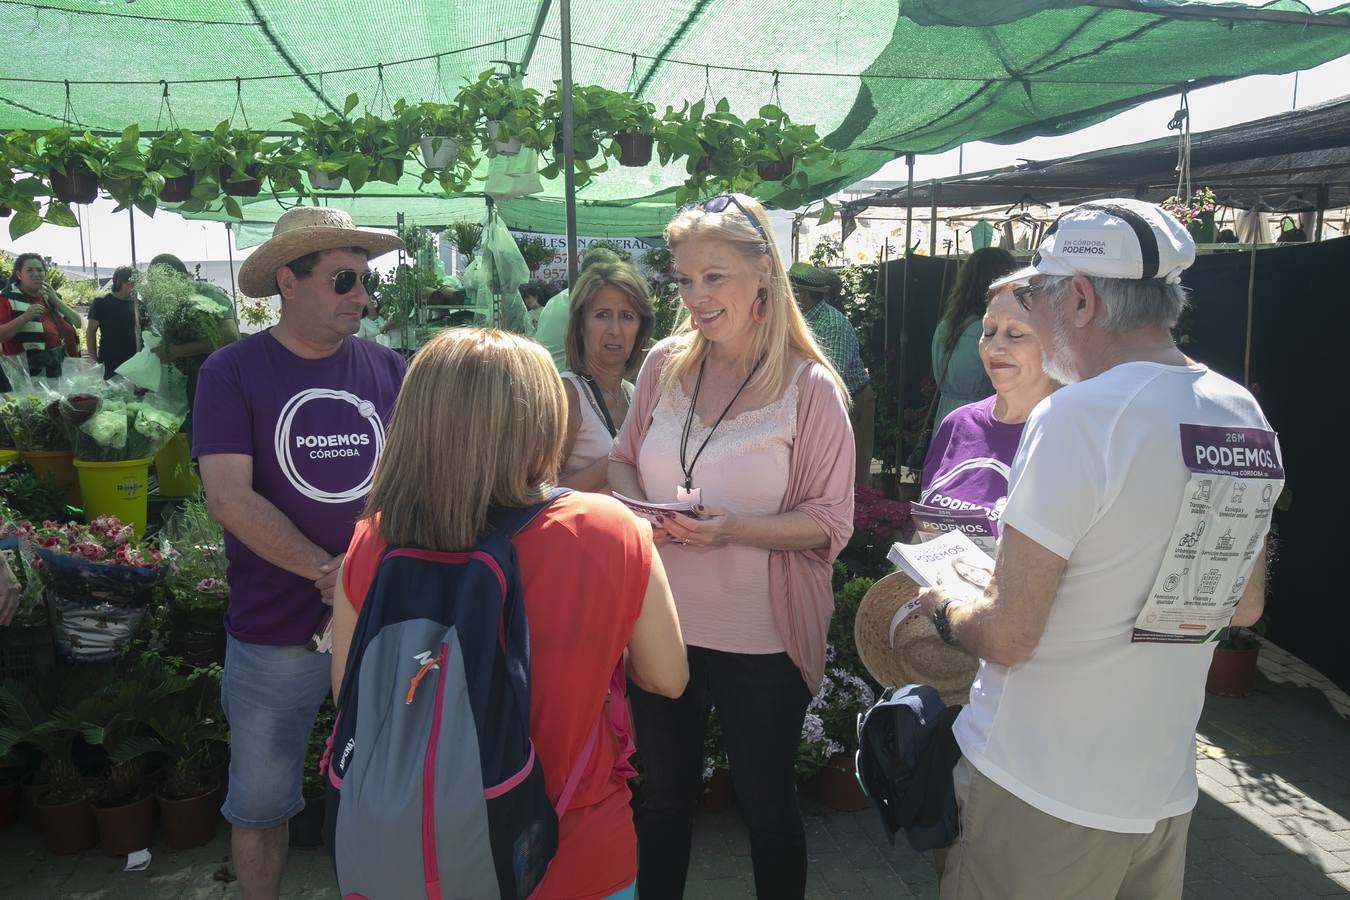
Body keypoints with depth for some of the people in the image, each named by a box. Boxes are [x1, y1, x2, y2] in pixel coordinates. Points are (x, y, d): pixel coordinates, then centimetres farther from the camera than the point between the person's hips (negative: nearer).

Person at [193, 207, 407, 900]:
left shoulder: (389, 370, 2)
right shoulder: (233, 371, -5)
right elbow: (229, 498, -14)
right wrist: (330, 572, -19)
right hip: (275, 634, -2)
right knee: (260, 803, 15)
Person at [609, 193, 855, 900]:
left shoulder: (811, 386, -12)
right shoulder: (664, 364, -1)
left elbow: (832, 523, -11)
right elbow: (623, 459, 10)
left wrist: (735, 529, -26)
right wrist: (636, 508, -11)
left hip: (760, 639, -3)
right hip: (660, 625, 4)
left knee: (766, 802, 18)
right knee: (663, 794, 23)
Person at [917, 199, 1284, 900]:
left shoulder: (1078, 415, -23)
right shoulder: (1246, 416, 1)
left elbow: (1006, 636, -21)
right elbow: (1244, 606, 14)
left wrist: (943, 612, -1)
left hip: (1040, 795, -7)